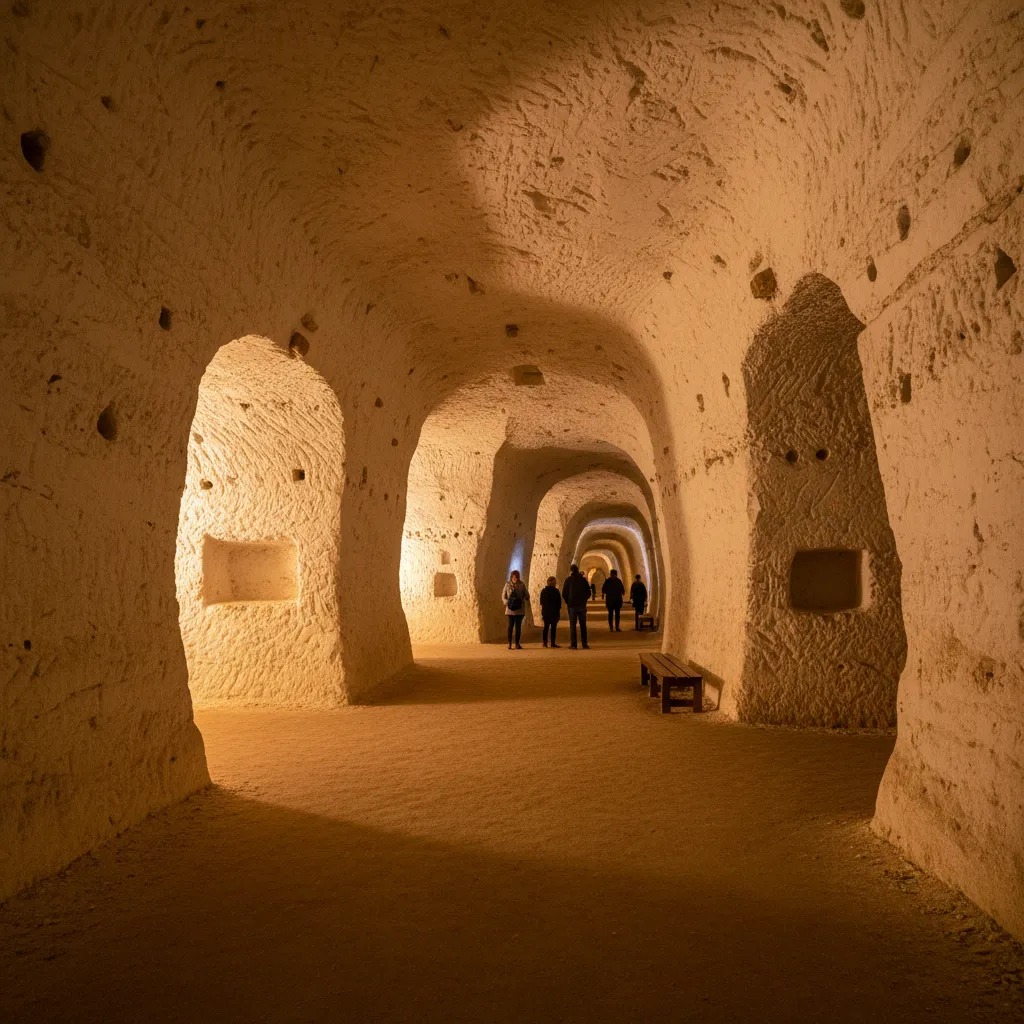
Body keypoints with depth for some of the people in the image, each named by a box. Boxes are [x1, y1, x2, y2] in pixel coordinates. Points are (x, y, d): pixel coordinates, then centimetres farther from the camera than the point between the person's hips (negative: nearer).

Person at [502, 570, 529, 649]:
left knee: (518, 626, 3)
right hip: (510, 609, -1)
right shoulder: (508, 584, 2)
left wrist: (522, 601, -12)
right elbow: (503, 595, 5)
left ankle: (517, 643, 10)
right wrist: (506, 602, -10)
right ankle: (509, 643, 5)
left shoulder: (522, 584, 2)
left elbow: (527, 595, 6)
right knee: (510, 626, -1)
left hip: (520, 609, 1)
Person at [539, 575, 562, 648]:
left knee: (546, 627, 11)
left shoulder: (543, 591, 6)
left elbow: (541, 603, 12)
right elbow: (559, 602, -7)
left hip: (545, 612, 5)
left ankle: (545, 642, 9)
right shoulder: (556, 591, -9)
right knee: (553, 627, -2)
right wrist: (559, 611, 1)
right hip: (554, 612, -5)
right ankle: (552, 643, -3)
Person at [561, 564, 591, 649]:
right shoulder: (583, 579, 1)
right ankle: (584, 644, 5)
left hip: (572, 605, -1)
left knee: (572, 625, 1)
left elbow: (564, 593, -3)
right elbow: (588, 592, 4)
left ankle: (573, 645, -4)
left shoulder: (568, 580, -3)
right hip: (582, 605, 1)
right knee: (583, 625, 7)